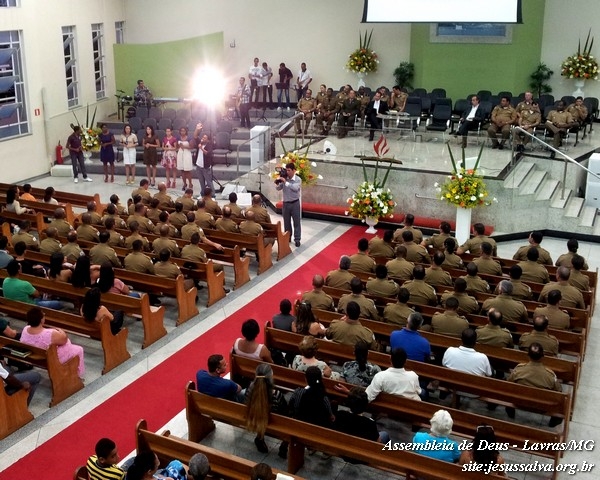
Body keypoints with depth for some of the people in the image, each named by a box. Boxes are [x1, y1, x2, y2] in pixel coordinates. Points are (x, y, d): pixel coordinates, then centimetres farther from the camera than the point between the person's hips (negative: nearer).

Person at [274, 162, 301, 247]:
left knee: (297, 221, 2)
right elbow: (278, 188, 4)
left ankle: (297, 239, 8)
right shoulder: (284, 178, 0)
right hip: (286, 203, 4)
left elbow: (295, 188, -26)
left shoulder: (298, 179, -9)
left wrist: (285, 182, -26)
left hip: (295, 203, -3)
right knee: (286, 221, 12)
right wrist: (277, 183, -17)